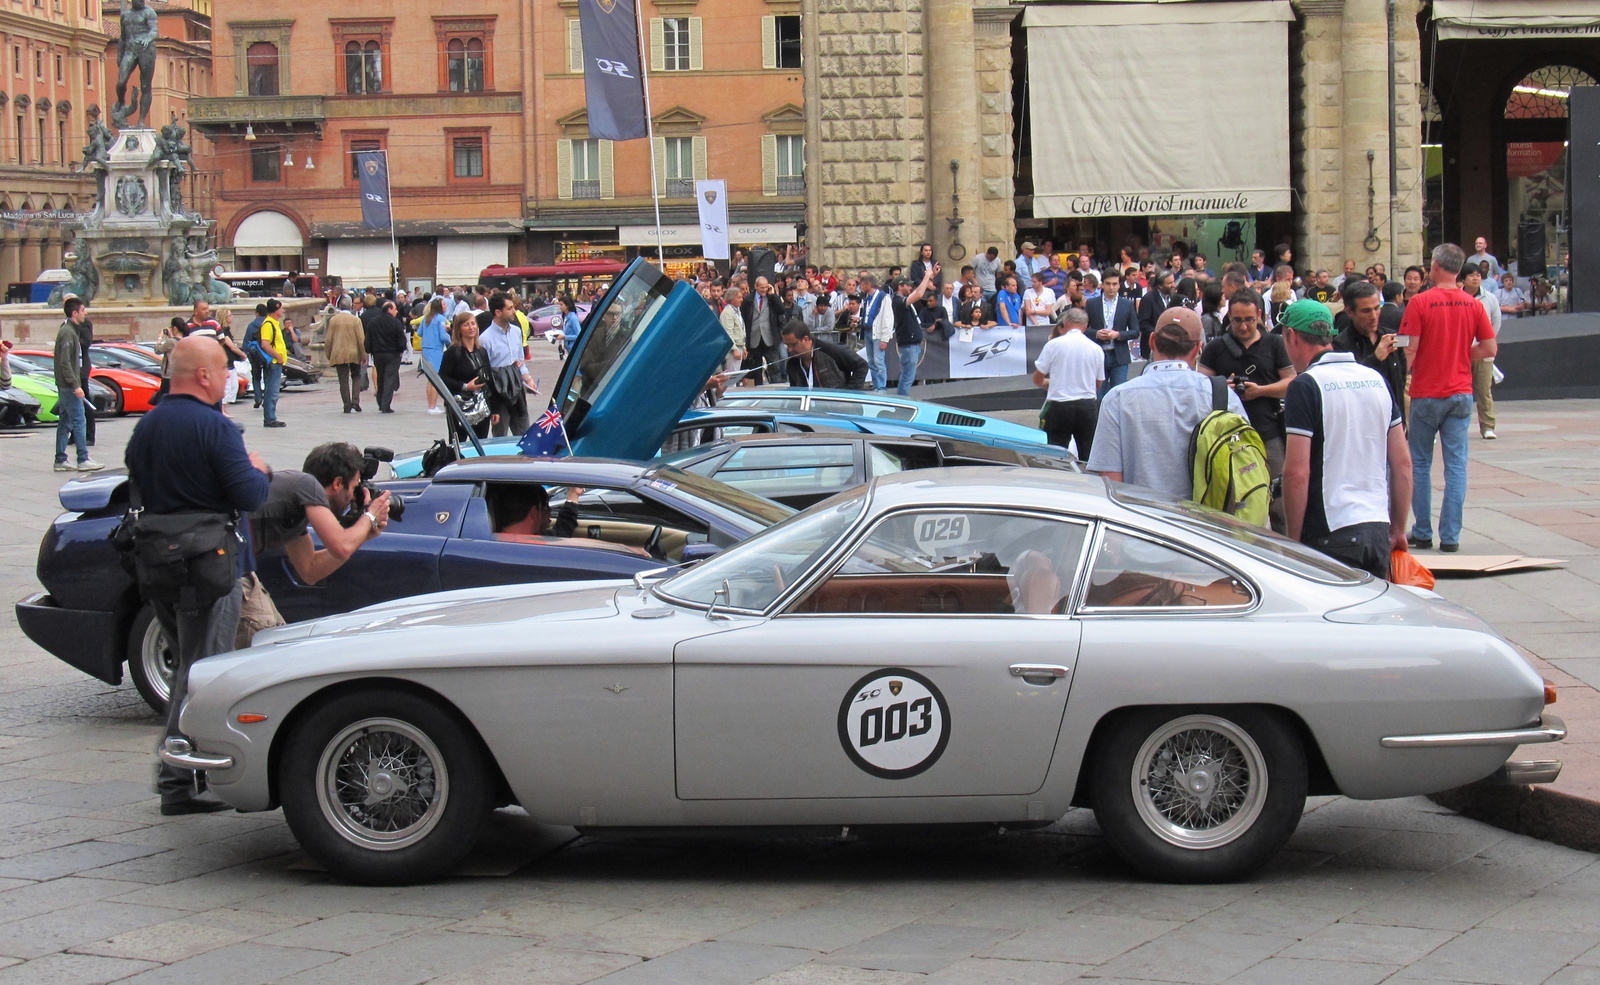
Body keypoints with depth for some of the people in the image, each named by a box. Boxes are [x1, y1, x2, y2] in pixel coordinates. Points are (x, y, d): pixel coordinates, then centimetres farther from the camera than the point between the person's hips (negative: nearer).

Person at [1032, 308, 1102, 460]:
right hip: (1088, 406, 3)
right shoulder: (1096, 349, 3)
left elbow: (1037, 380, 1)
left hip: (1059, 406, -3)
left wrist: (1046, 383, 24)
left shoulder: (1053, 345, -5)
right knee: (1088, 457, 9)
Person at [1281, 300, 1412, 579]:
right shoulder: (1376, 380, 11)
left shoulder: (1305, 386, -9)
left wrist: (1294, 541, -6)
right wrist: (1399, 529, 20)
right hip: (1379, 530, 6)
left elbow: (1297, 472, -14)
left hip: (1330, 534, -6)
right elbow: (1403, 464, 13)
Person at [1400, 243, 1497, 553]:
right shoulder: (1473, 304, 0)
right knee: (1456, 464, 3)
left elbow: (1409, 350, -13)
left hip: (1427, 393, -3)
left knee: (1420, 463, 10)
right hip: (1461, 393, 3)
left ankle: (1422, 533, 12)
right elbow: (1489, 349, 2)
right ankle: (1450, 536, 1)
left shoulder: (1420, 303, -10)